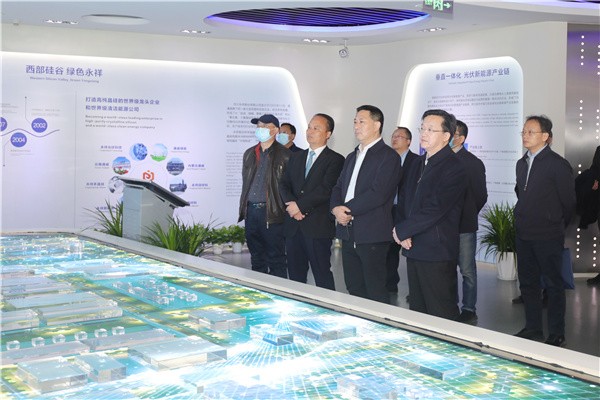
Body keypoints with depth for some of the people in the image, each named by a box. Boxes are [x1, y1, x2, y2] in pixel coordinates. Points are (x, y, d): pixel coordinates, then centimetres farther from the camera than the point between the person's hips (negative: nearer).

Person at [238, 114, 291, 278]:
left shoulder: (285, 155, -4)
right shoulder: (249, 153, 16)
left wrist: (287, 209, -10)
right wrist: (243, 207, 15)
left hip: (272, 213, -6)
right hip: (251, 211, 6)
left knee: (276, 259, -2)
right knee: (256, 258, 14)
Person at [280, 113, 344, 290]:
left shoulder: (335, 160, -2)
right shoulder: (296, 157, 18)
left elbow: (326, 189, -13)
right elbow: (285, 185, 11)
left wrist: (300, 205, -14)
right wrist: (291, 204, -8)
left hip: (318, 227, -6)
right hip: (293, 226, 6)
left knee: (322, 275, -4)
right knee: (295, 275, 10)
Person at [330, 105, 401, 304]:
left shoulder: (388, 156, -7)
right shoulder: (352, 157, 20)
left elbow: (378, 193, -18)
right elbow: (338, 187, 16)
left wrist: (348, 209, -14)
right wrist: (336, 208, -5)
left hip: (372, 234, -8)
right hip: (348, 232, 8)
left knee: (375, 292, -3)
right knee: (353, 289, 13)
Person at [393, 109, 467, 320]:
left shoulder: (453, 169, -13)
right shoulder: (418, 163, 15)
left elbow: (434, 210, -19)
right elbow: (403, 200, 16)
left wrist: (401, 231, -10)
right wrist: (402, 232, -1)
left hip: (437, 253, -8)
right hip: (413, 248, 8)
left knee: (441, 315, -3)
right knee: (417, 309, 15)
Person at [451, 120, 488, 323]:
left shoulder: (473, 163, -5)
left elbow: (481, 196, 1)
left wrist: (466, 216, 6)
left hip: (464, 225, -4)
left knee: (467, 270, 4)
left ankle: (469, 310, 13)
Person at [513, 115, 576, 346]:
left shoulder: (558, 165, -11)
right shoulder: (522, 163, 10)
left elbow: (568, 202, -5)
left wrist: (556, 227, 4)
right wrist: (524, 220, 15)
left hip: (548, 238, -7)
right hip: (524, 235, 7)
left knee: (553, 284, 2)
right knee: (527, 283, 13)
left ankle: (556, 334, 10)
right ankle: (533, 328, 25)